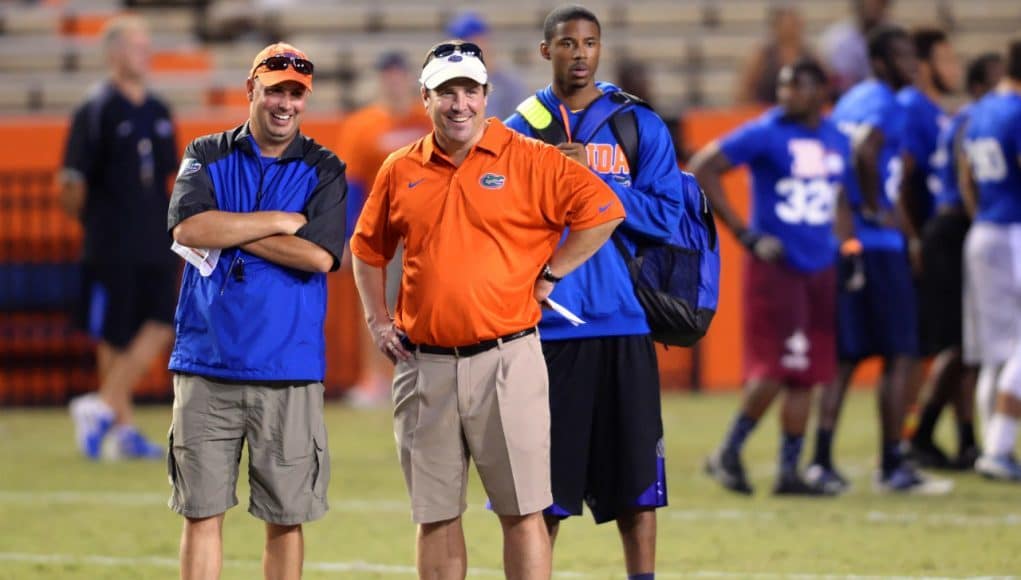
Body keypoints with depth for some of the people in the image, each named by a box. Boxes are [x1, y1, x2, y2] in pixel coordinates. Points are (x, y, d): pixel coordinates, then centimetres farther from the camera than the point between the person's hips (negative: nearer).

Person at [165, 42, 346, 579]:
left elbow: (319, 255, -11)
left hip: (289, 374, 0)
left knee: (286, 517, 4)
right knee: (202, 511, 0)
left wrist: (227, 233, -8)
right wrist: (280, 222, -10)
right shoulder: (207, 157, 8)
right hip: (206, 367, 0)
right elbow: (188, 227, -11)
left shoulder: (323, 171, 6)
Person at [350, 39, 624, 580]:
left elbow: (603, 210, -6)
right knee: (435, 515, 8)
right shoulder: (400, 171, 9)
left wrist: (549, 275, -5)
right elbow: (366, 250, 22)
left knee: (522, 511, -4)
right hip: (424, 366, 4)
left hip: (505, 358, -4)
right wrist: (377, 320, 12)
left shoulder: (529, 160, -3)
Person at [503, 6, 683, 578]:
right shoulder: (521, 128, 7)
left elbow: (666, 217, -5)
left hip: (622, 325, 0)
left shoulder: (640, 126, 5)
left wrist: (591, 180, -12)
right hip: (544, 330, 0)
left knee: (635, 481, 2)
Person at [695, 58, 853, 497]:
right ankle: (728, 455, 6)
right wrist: (745, 235, -14)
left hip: (820, 269, 6)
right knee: (775, 370, -11)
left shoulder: (836, 141, 10)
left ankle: (789, 472, 12)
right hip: (775, 265, -6)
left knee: (805, 376, 6)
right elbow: (702, 170, -12)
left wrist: (847, 248, 11)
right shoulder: (765, 134, -9)